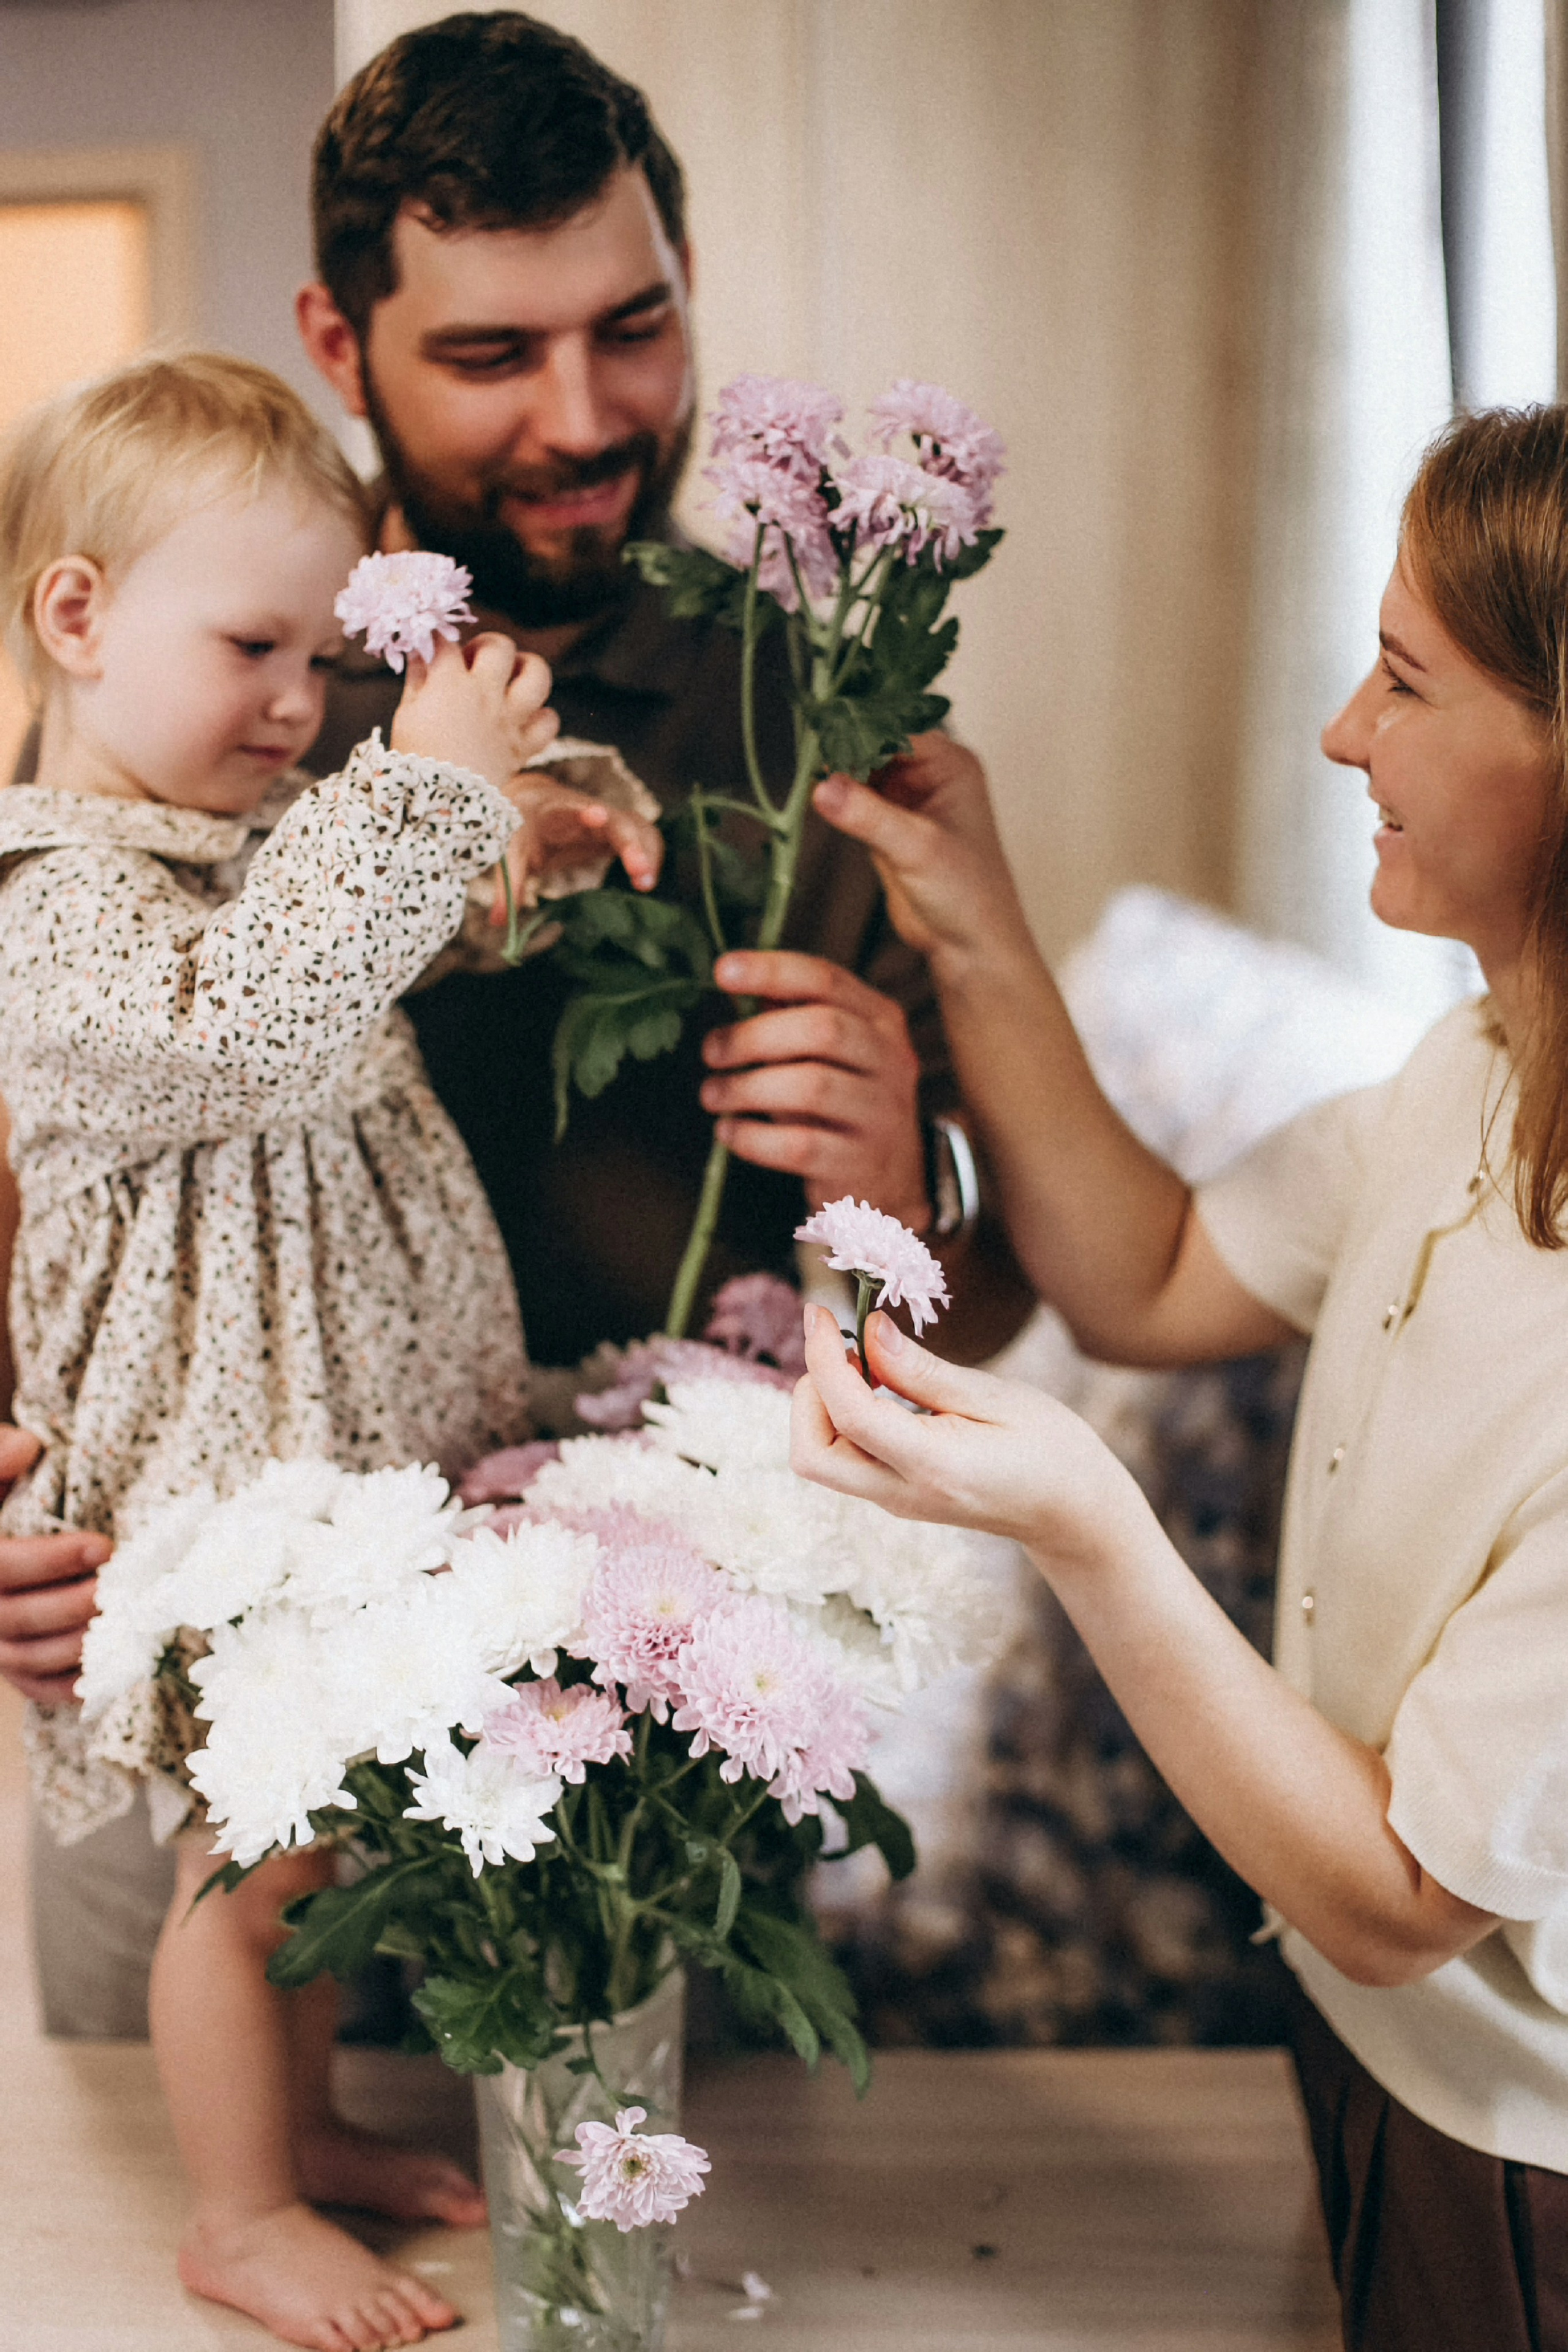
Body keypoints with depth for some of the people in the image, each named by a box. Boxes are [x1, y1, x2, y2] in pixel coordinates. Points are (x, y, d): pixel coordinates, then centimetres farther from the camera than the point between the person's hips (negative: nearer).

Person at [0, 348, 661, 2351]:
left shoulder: (268, 826, 7)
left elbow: (369, 962, 24)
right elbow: (237, 1021, -40)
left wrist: (512, 842, 3)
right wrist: (428, 788, -37)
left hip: (357, 1420, 9)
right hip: (218, 1460, -8)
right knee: (256, 1851, 7)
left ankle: (303, 2123, 42)